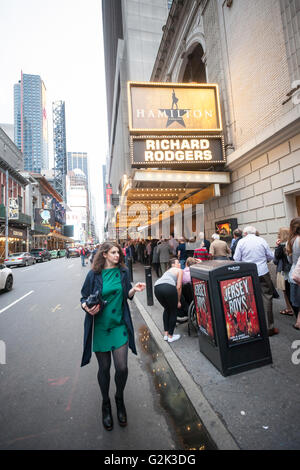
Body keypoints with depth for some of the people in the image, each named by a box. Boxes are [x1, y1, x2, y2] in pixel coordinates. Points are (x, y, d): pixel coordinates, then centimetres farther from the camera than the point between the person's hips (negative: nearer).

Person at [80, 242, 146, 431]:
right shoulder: (94, 274, -5)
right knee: (104, 368, 12)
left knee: (122, 367, -1)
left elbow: (126, 296, 5)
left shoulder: (123, 272, 0)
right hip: (100, 326, -1)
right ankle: (106, 403, 42)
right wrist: (87, 307, -18)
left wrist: (134, 289, -15)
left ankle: (120, 399, 34)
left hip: (119, 325, 1)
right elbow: (84, 297, 2)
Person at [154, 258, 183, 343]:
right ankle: (170, 336, 24)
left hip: (157, 287, 6)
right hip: (168, 287, -6)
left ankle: (165, 334, 31)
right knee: (174, 311, 17)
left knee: (167, 309, 29)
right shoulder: (179, 270, 19)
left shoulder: (167, 270, 37)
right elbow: (178, 287, 9)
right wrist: (178, 301, 17)